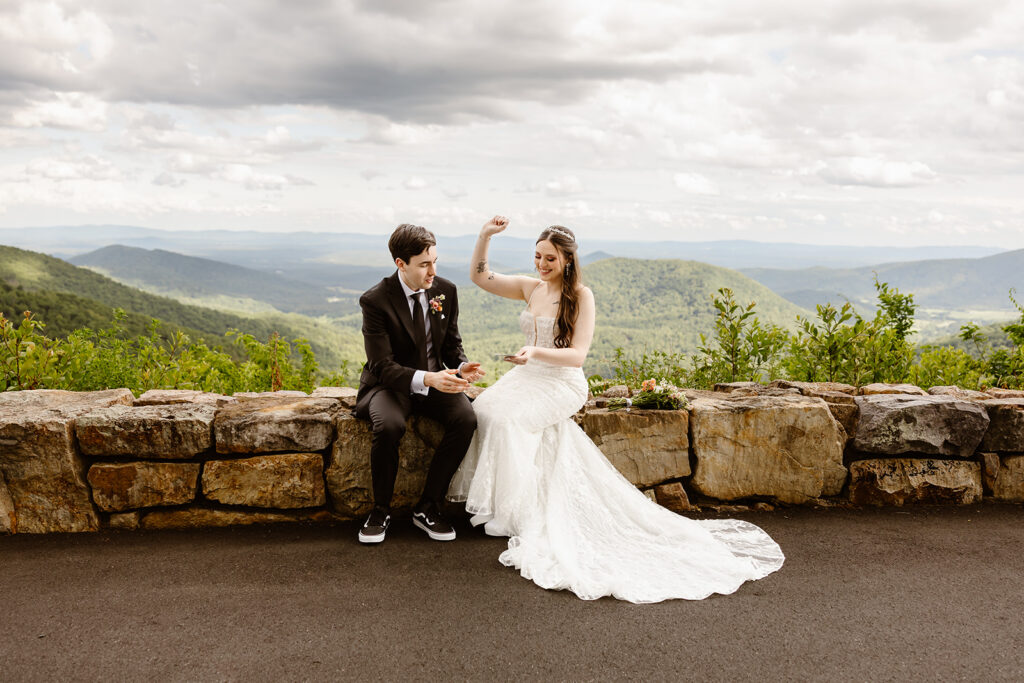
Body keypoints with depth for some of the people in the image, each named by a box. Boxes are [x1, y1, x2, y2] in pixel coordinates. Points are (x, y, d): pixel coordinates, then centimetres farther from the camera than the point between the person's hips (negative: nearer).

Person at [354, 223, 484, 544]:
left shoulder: (446, 291, -2)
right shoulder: (375, 300, -16)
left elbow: (452, 344, 8)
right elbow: (383, 366, -21)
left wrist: (462, 367, -16)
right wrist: (426, 379, -38)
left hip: (437, 379, 4)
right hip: (391, 384, -4)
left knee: (466, 419, -26)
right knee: (389, 426, -36)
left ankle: (427, 507, -9)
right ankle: (381, 511, -10)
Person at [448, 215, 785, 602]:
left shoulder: (581, 296, -7)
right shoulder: (530, 288, 10)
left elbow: (578, 355, -14)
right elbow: (480, 277, 13)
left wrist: (535, 352, -29)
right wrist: (485, 235, -1)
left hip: (562, 384, -6)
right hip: (527, 378, 6)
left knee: (504, 417, -29)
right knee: (483, 408, -21)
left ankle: (513, 512, -16)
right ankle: (489, 498, -9)